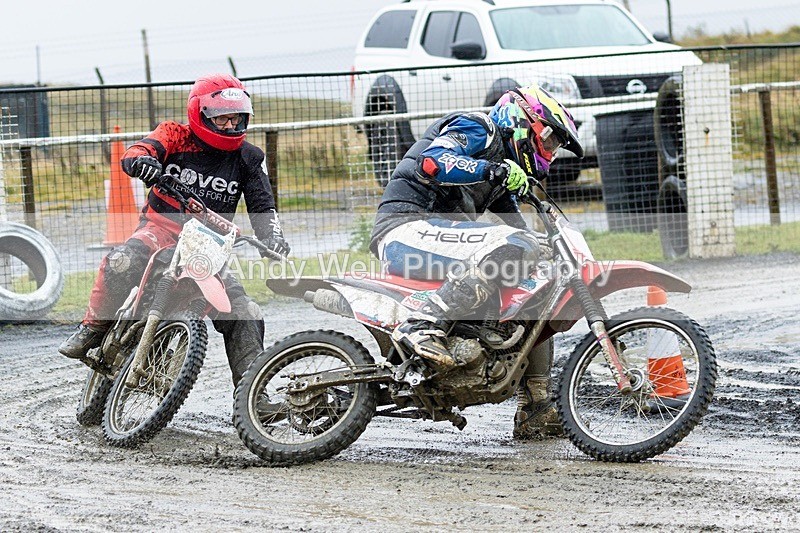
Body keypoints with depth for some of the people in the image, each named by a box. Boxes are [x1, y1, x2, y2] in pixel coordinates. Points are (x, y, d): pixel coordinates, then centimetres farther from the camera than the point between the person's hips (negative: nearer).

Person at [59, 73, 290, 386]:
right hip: (162, 227, -3)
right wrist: (141, 161, -42)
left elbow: (262, 207, 9)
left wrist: (273, 237, -13)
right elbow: (136, 153, -15)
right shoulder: (176, 136, 1)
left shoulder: (249, 158, 9)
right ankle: (91, 330, -18)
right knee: (122, 262, -36)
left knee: (246, 316, -7)